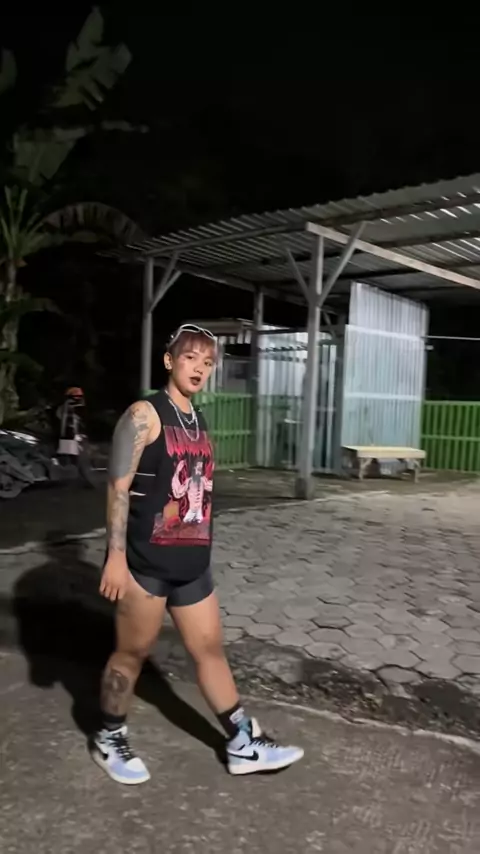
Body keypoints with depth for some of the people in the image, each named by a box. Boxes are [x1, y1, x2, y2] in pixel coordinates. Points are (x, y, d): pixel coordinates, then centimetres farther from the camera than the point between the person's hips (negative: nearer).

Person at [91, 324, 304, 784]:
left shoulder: (200, 423, 12)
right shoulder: (144, 414, -10)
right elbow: (119, 486, -15)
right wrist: (116, 556, -20)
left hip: (192, 562, 7)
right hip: (146, 561, -7)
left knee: (210, 648, 13)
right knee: (132, 651, 8)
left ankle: (243, 744, 24)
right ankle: (109, 739, 30)